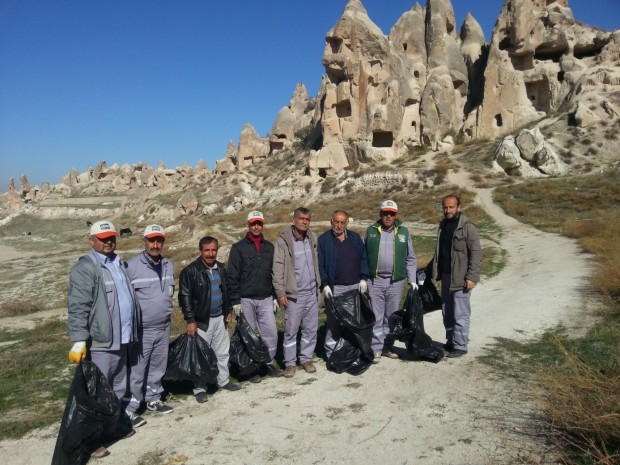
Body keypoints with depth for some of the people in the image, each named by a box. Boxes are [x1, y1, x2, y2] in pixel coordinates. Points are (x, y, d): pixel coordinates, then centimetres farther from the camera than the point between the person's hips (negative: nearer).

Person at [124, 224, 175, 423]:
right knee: (136, 371, 0)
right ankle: (130, 408, 14)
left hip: (164, 328, 6)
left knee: (158, 368, 18)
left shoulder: (168, 265, 6)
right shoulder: (131, 266, -15)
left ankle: (153, 399, 34)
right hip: (141, 330, -6)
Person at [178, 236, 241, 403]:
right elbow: (185, 297, -13)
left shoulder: (221, 268, 7)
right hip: (201, 320, -6)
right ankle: (199, 389, 15)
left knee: (223, 352, 15)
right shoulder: (190, 271, -13)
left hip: (220, 318, 6)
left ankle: (224, 381, 31)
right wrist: (190, 321, -15)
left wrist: (228, 311, 17)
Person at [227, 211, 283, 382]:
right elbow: (232, 276, -5)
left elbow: (275, 273, 15)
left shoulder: (269, 247, 10)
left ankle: (268, 363, 21)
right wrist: (235, 300, -9)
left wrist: (275, 296, 11)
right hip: (246, 300, -3)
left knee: (271, 333, 2)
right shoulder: (238, 248, -2)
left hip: (266, 299, 3)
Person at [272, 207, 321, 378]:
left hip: (312, 293, 5)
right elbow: (278, 267, -10)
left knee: (311, 329, 11)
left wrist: (319, 284, 12)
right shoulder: (283, 240, -9)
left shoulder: (312, 238, 7)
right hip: (293, 294, -5)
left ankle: (306, 359, 24)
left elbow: (316, 263, 13)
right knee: (291, 330, 3)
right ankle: (290, 363, 15)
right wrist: (280, 292, -13)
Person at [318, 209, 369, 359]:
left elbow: (363, 258, 12)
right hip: (334, 288, -4)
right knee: (333, 321, -2)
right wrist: (325, 284, -12)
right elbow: (319, 265, -4)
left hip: (355, 286, 4)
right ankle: (331, 352, 9)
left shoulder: (355, 237, 10)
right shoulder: (324, 240, -1)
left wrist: (363, 278, 2)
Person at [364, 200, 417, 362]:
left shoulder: (403, 232, 4)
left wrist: (412, 280, 2)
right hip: (375, 281, -1)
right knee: (376, 316, 2)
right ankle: (376, 349, 11)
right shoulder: (371, 231, 3)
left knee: (391, 316, 11)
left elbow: (410, 259, 7)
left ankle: (388, 347, 23)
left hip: (396, 281, 1)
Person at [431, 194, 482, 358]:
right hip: (446, 276, 7)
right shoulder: (443, 225, 11)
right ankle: (450, 342, 28)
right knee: (447, 312, 15)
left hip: (461, 278, -7)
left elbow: (476, 254, -14)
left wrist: (471, 277, -19)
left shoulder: (468, 228, -12)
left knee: (460, 314, -1)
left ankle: (460, 346, 9)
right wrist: (437, 272, 16)